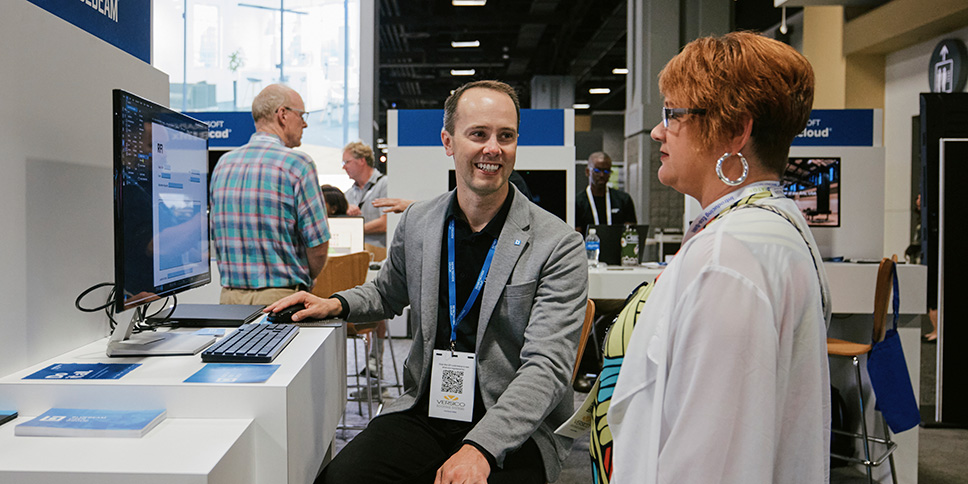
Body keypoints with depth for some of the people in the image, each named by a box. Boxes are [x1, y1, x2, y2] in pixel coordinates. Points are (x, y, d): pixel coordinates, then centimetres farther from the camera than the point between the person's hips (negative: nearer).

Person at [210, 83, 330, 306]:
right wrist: (305, 279, 8)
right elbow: (318, 245, -10)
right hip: (282, 296, -6)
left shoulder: (223, 163, 10)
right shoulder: (298, 164, -9)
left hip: (229, 295, 6)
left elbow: (216, 237, 15)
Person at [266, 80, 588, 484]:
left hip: (516, 429, -3)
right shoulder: (415, 222, 5)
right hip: (424, 411, 3)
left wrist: (480, 447, -27)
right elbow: (387, 293, 25)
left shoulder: (559, 246, -9)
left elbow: (547, 367, -16)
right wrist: (337, 304, 5)